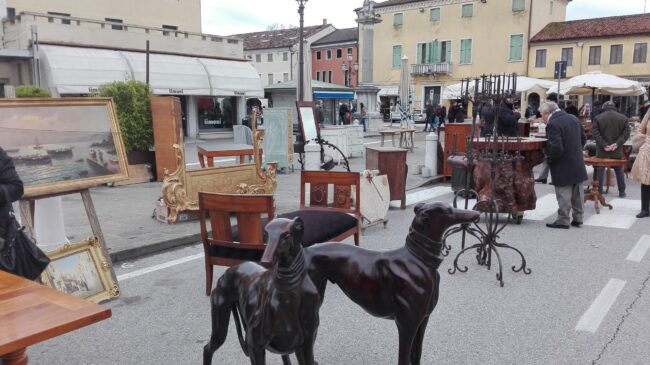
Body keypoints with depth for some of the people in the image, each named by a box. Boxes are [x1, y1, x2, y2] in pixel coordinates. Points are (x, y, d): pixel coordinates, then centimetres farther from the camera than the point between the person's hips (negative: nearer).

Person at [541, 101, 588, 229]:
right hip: (578, 164, 8)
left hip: (563, 167, -8)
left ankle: (563, 220, 8)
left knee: (563, 194, 1)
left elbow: (556, 148, -27)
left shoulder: (553, 124, -20)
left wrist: (549, 160, -11)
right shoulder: (574, 118, 9)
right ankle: (578, 218, 24)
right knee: (577, 193, 15)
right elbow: (583, 138, 17)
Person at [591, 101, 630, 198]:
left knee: (600, 170, 7)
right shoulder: (623, 118, 3)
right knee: (619, 170, 13)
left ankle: (599, 191, 9)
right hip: (617, 150, 2)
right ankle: (622, 191, 19)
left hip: (602, 150, -2)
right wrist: (617, 144, -12)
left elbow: (595, 133, -12)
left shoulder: (598, 118, -3)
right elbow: (626, 133, -5)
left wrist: (604, 145, -14)